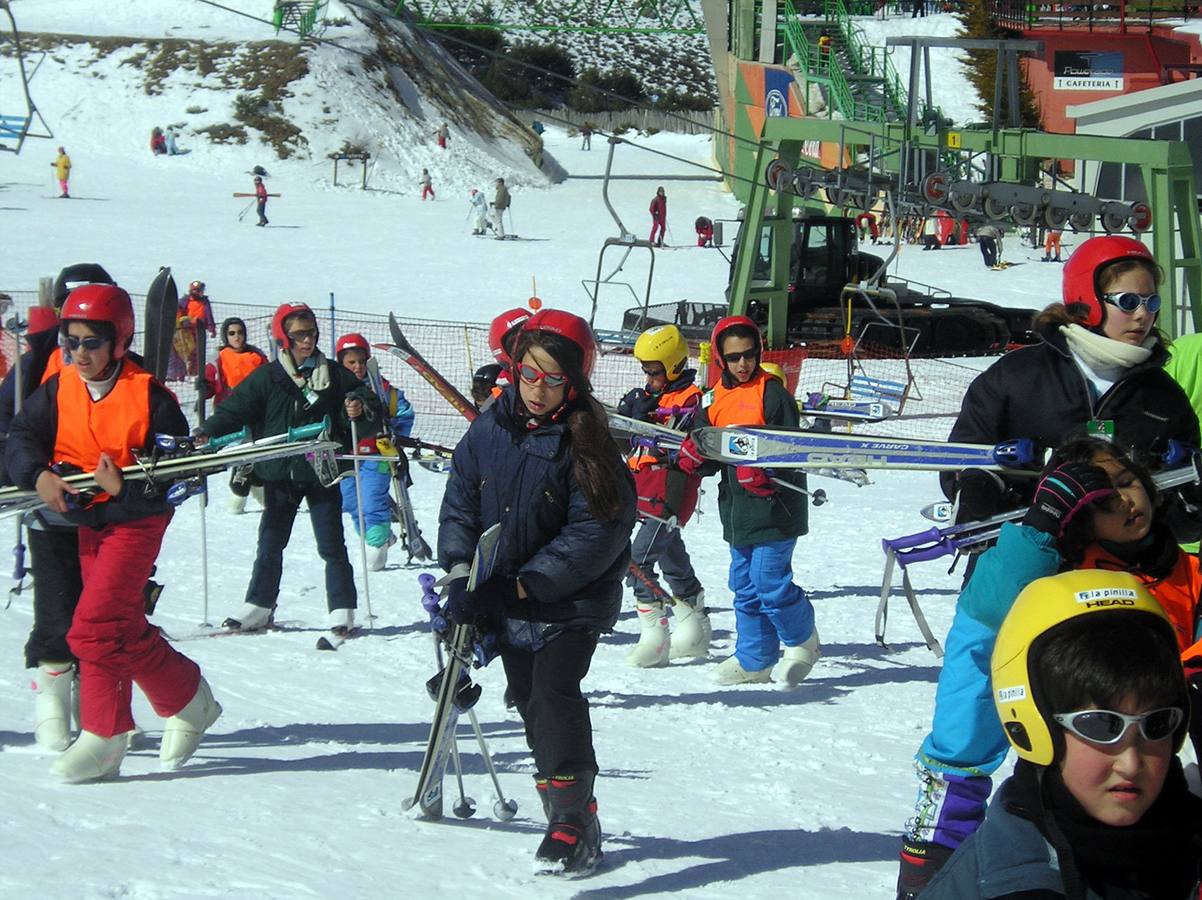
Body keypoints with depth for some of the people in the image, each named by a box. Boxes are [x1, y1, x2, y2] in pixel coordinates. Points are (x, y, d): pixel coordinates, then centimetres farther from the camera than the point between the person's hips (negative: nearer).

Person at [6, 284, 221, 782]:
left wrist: (125, 487, -30)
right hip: (87, 519, 7)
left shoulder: (149, 397, -16)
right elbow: (22, 437, -1)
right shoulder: (57, 390, 0)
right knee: (125, 630, 12)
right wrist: (39, 475, -21)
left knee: (96, 626, -15)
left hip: (137, 517, -7)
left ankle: (103, 736, -1)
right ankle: (188, 698, 25)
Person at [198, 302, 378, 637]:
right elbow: (235, 409, -3)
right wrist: (206, 434, -17)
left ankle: (342, 610, 6)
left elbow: (366, 401, 7)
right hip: (280, 475, 1)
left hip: (322, 474, -1)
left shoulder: (334, 375, 1)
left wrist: (360, 410, -17)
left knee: (331, 545, 1)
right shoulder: (267, 377, -1)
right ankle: (258, 606, 19)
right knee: (270, 544, 8)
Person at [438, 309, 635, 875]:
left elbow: (597, 532, -18)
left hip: (572, 600, -6)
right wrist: (462, 574, -8)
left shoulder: (586, 444, -14)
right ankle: (575, 820, 20)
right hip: (505, 603, 6)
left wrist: (526, 584, -21)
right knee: (530, 702, 9)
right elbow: (459, 504, 7)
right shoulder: (489, 430, 0)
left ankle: (572, 823, -20)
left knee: (554, 689, -21)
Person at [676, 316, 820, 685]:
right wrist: (692, 456, -10)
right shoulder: (714, 398, 10)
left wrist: (766, 474, -26)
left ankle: (803, 641, 14)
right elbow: (708, 455, 13)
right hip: (738, 511, 7)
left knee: (770, 582, -9)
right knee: (745, 586, 12)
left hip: (773, 507, -7)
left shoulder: (772, 392, -9)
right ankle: (754, 661, 22)